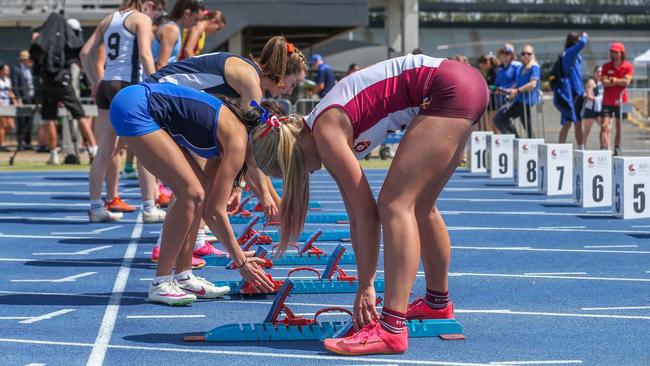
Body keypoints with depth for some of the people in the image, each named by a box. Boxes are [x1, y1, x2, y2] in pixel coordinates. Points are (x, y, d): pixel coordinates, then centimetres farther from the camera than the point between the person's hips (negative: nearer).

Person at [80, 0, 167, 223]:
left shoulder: (109, 19, 18)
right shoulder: (142, 19, -2)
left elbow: (86, 53, 15)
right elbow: (145, 55, -16)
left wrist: (96, 83, 18)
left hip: (105, 87, 7)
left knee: (104, 151, 10)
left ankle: (96, 207, 11)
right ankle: (149, 209, 0)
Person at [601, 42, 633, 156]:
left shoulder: (628, 66, 0)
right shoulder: (606, 66, 4)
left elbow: (627, 82, -11)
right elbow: (604, 83, -7)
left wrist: (613, 80, -10)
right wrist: (620, 82, -12)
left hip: (621, 100, 0)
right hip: (607, 101, 0)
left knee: (619, 127, 8)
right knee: (605, 125, -13)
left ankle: (617, 148, 19)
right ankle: (605, 148, -17)